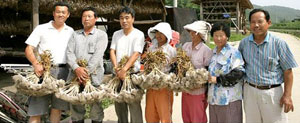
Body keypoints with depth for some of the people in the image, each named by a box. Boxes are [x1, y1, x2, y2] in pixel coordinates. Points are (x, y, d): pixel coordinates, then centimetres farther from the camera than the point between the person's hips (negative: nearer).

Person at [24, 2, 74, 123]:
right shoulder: (41, 28, 5)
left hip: (63, 72, 3)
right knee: (37, 108, -4)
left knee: (57, 107, 9)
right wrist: (36, 64, -18)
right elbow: (28, 49, 0)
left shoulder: (70, 31, 14)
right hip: (44, 70, -3)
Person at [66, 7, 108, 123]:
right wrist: (76, 68, -12)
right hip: (76, 75, 3)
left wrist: (87, 72, -15)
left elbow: (97, 55, -6)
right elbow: (69, 53, 5)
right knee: (76, 107, 4)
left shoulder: (101, 35, 6)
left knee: (96, 107, -2)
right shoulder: (75, 34, 17)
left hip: (94, 76, -3)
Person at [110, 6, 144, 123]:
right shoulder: (116, 34, 11)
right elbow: (112, 51, 4)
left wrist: (124, 69, -24)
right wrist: (116, 68, -12)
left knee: (134, 105, -4)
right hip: (118, 74, 5)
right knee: (119, 104, 11)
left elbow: (136, 54, -15)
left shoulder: (138, 34, -5)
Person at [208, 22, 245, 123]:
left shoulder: (233, 52, -9)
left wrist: (218, 79, -16)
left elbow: (238, 73, -17)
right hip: (214, 98, 6)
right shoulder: (213, 53, 13)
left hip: (229, 99, -6)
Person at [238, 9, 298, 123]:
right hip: (250, 91, 3)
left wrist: (287, 95, -12)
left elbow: (287, 71, -7)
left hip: (272, 92, -3)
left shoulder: (279, 43, -9)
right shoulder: (244, 43, 2)